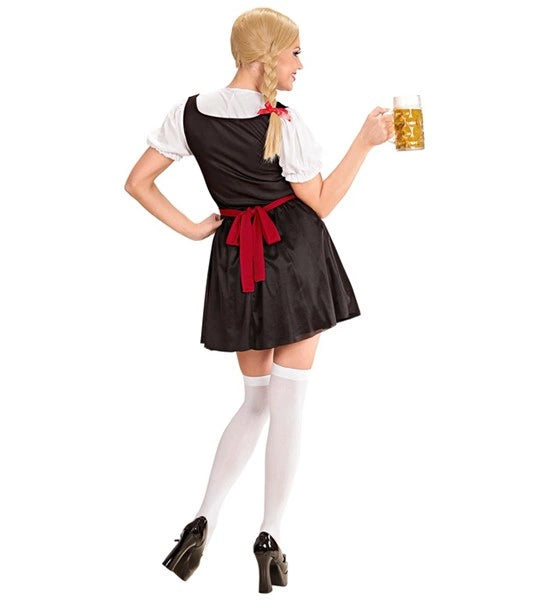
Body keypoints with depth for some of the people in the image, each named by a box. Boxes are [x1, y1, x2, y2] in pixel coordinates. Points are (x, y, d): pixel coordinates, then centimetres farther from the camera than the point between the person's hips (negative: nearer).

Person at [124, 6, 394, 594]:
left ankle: (203, 521, 4)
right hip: (295, 258, -5)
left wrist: (190, 228, 4)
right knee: (287, 403, 2)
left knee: (256, 401, 17)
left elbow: (137, 182, 0)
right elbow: (321, 202, -6)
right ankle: (270, 538, 4)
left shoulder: (191, 112, -1)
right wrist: (366, 141, -2)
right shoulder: (286, 126, -15)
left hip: (235, 263, 5)